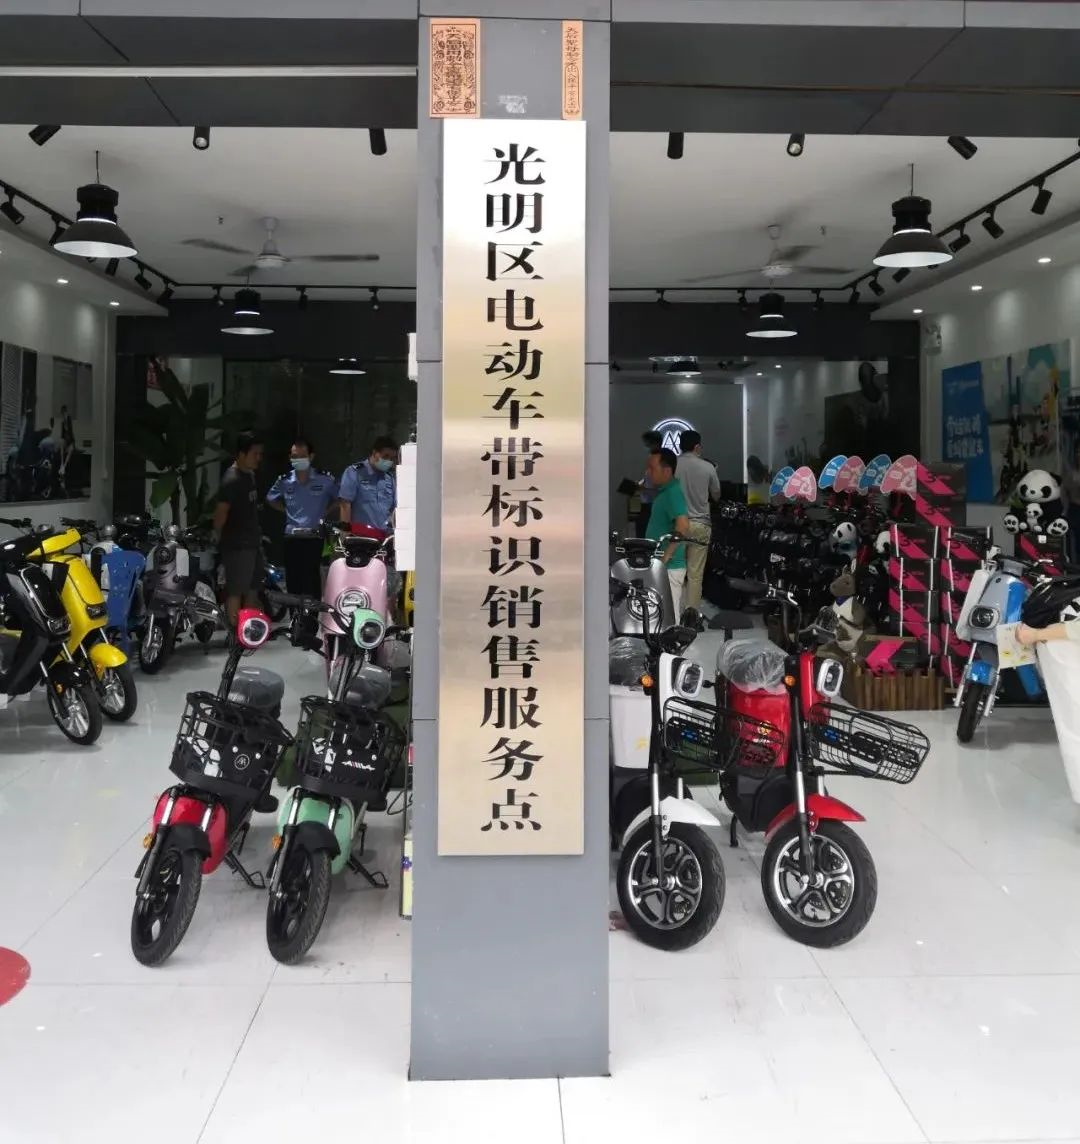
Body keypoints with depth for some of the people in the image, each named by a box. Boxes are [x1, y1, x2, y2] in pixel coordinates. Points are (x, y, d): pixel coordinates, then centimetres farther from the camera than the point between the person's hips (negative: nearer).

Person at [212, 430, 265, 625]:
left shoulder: (250, 475, 12)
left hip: (252, 542, 10)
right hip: (237, 545, -10)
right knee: (236, 590, -4)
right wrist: (219, 537, -12)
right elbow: (221, 511, -20)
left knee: (253, 588, 16)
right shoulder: (232, 479, -18)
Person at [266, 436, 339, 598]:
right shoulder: (284, 480, 6)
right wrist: (288, 510, 12)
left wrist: (325, 512, 0)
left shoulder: (325, 479, -2)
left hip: (314, 537, -3)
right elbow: (271, 499, 23)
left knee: (312, 580, -8)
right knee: (292, 579, 5)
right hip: (291, 537, 3)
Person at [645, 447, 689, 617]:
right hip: (661, 566, 10)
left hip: (669, 567, -10)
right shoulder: (664, 491, 14)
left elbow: (683, 526, -29)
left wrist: (666, 556, -27)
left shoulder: (672, 493, -17)